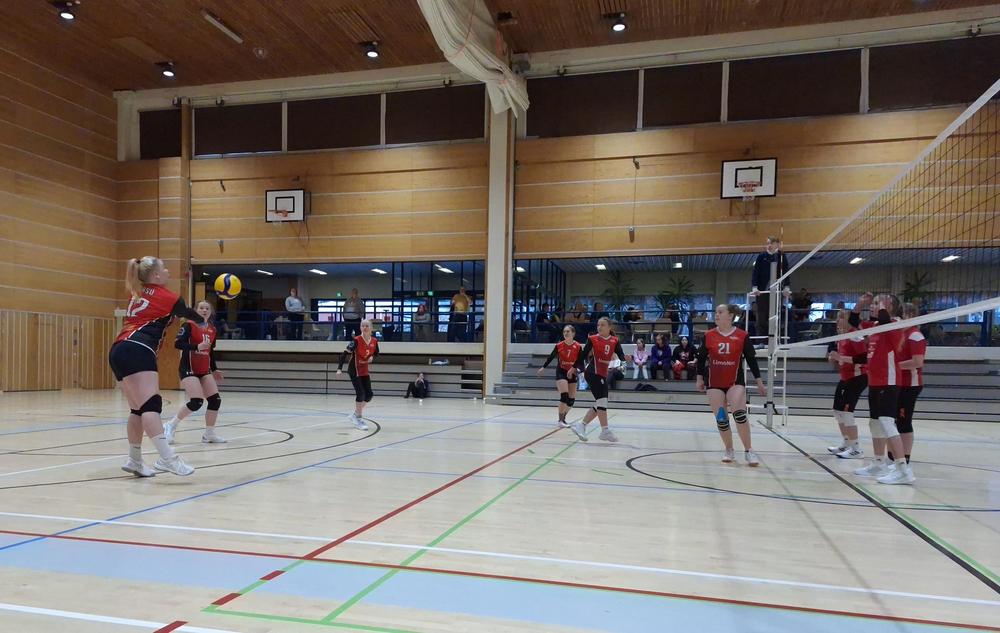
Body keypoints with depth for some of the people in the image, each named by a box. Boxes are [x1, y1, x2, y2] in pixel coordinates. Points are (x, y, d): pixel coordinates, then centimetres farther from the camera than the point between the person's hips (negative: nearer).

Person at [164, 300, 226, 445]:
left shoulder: (212, 330, 10)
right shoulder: (189, 325, -8)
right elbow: (177, 343, -19)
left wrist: (214, 369, 17)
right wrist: (197, 346, -30)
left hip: (205, 370, 7)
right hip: (189, 368, -7)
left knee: (215, 400, -1)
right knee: (196, 402, -17)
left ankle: (209, 434, 12)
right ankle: (170, 426, 3)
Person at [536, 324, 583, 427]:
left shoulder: (578, 347, -9)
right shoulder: (559, 346, -8)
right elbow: (551, 357, 3)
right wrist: (543, 367, 2)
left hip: (572, 374, 3)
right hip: (561, 372, -2)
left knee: (571, 399, 7)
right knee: (564, 396, -16)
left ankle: (563, 418, 26)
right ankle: (561, 420, -8)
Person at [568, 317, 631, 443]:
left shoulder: (614, 340, 5)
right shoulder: (592, 339, -5)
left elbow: (620, 355, -5)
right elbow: (583, 354, 0)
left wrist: (625, 357, -28)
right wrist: (574, 368, 5)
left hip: (603, 375, 6)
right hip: (593, 373, -6)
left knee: (600, 404, 9)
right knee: (602, 401, -13)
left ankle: (581, 425, 18)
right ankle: (605, 431, -7)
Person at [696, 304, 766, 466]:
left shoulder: (742, 336, -6)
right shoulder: (708, 335, -1)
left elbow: (751, 359, -1)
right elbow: (701, 358, 7)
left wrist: (759, 382, 0)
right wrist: (700, 378, 7)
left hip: (736, 382, -2)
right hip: (714, 383, 2)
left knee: (739, 414, -19)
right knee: (721, 419, 4)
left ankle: (748, 451, -5)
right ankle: (729, 451, 24)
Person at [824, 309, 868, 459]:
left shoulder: (855, 336, -17)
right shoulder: (841, 336, 11)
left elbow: (863, 358, -25)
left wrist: (841, 357, -25)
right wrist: (834, 358, 5)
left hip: (858, 378, -10)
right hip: (846, 378, 10)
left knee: (846, 411, -12)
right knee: (838, 411, 15)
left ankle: (856, 449, -3)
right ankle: (846, 444, 28)